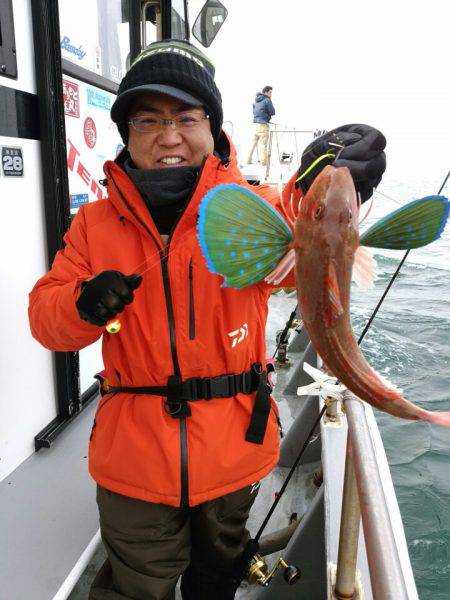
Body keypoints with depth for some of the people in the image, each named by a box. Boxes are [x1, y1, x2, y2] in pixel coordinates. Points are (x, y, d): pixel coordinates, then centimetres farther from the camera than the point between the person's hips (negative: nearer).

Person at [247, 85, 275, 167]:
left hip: (255, 124, 7)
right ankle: (264, 162, -3)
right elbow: (272, 112, -6)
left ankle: (248, 160, 13)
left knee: (253, 143, 11)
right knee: (263, 144, -4)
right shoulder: (267, 100, -8)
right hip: (263, 124, -7)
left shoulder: (256, 100, 15)